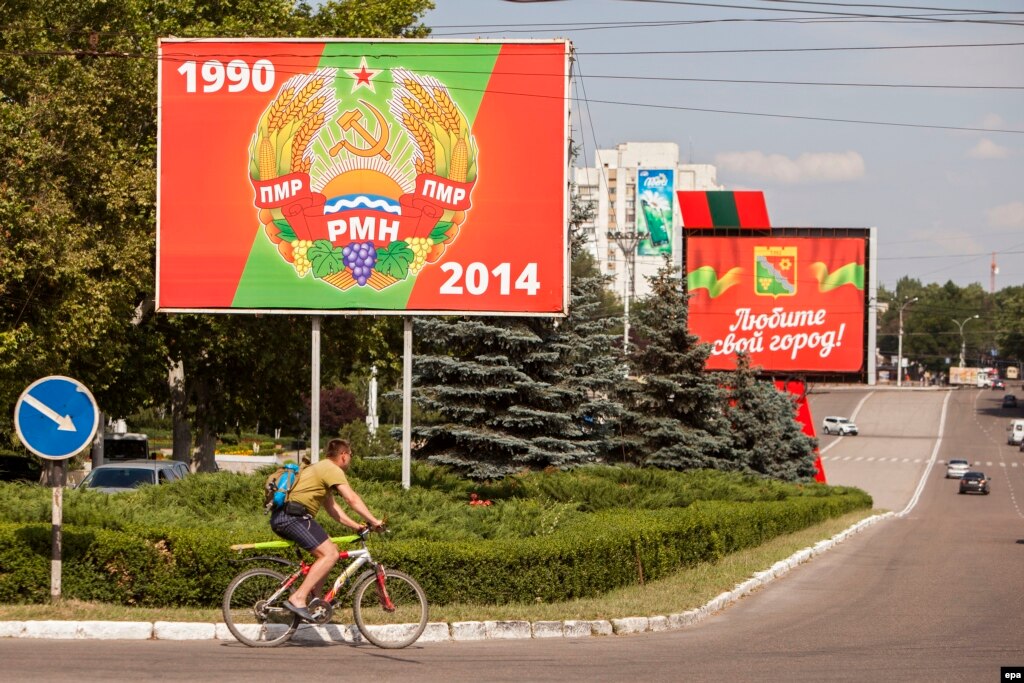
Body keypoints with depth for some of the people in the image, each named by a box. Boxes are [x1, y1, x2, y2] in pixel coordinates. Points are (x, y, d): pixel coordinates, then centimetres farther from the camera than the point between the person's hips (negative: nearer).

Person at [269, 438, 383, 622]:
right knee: (330, 554, -16)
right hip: (293, 516, -11)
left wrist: (356, 526, 23)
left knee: (329, 550, 16)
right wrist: (374, 521, -12)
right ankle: (298, 599, -23)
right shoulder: (332, 470, -4)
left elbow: (331, 507, 30)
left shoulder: (321, 469, 29)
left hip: (281, 518, 11)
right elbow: (352, 498, -15)